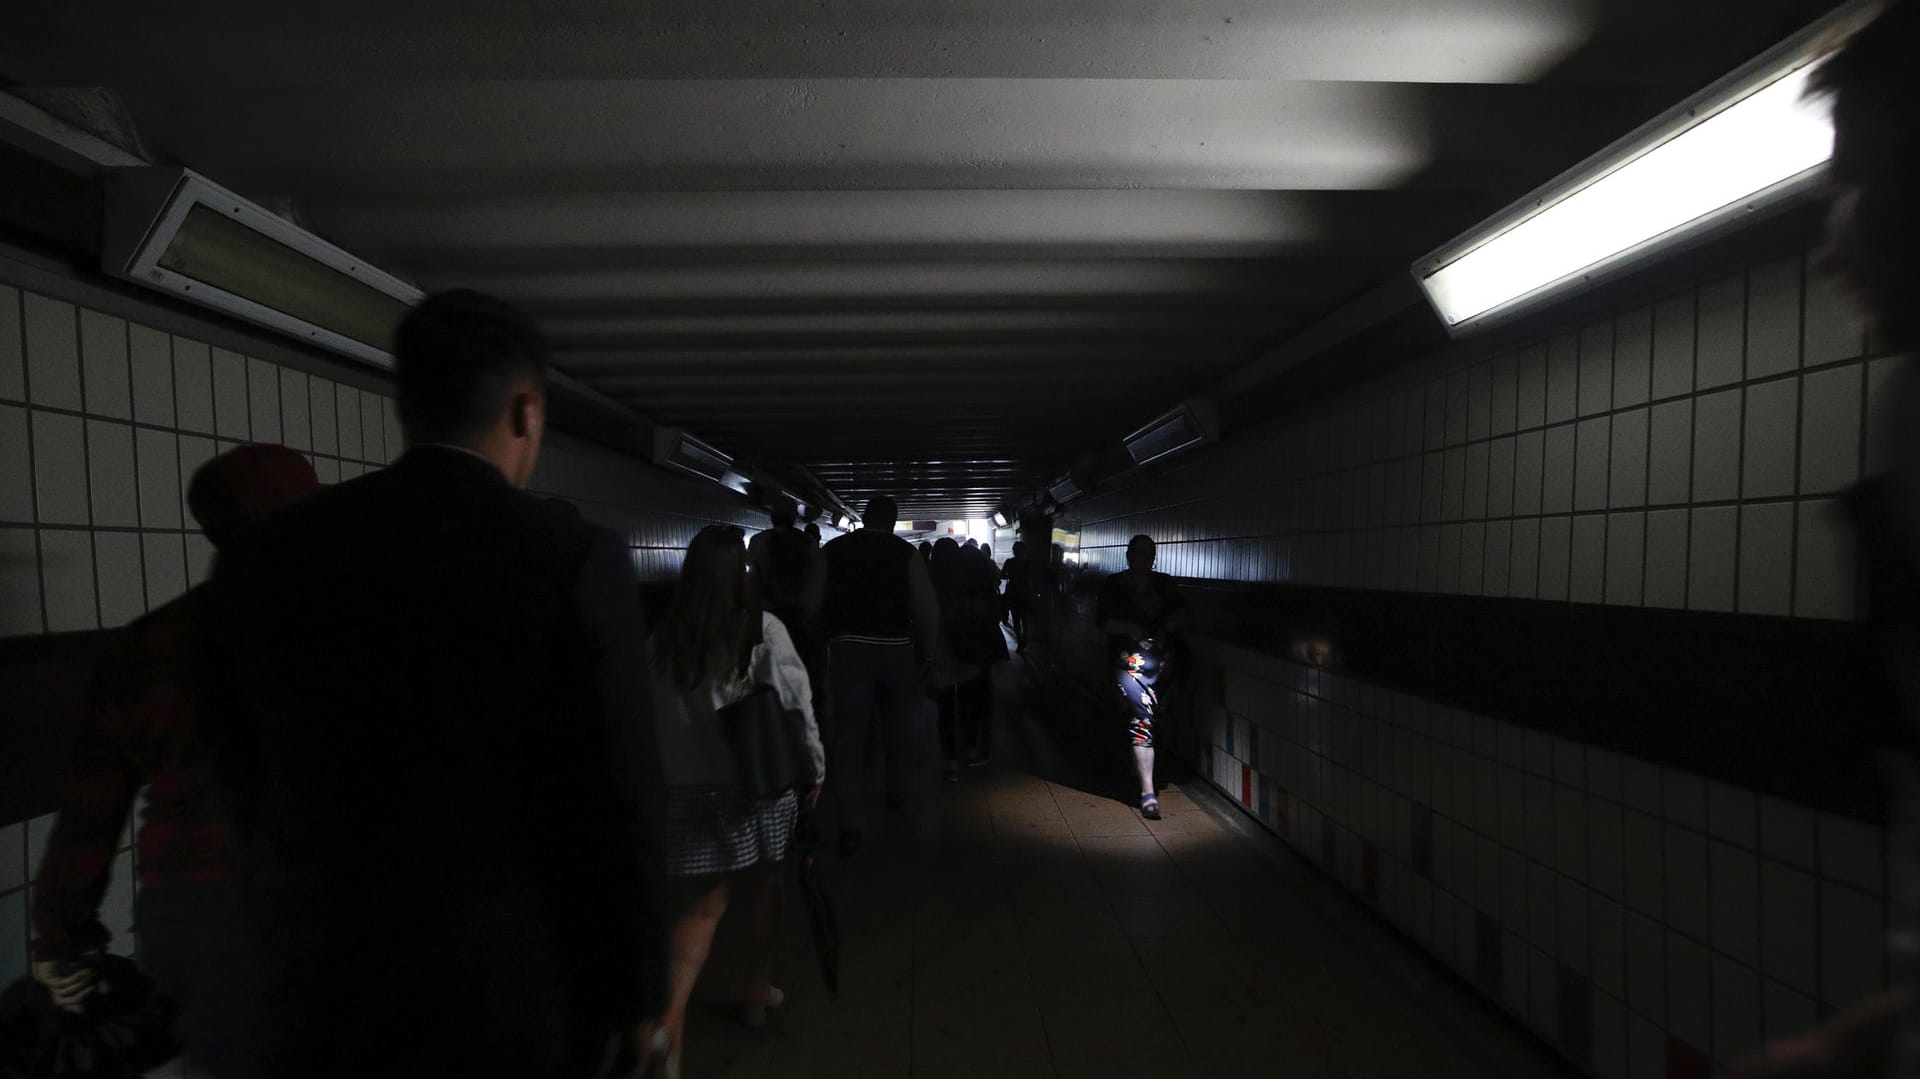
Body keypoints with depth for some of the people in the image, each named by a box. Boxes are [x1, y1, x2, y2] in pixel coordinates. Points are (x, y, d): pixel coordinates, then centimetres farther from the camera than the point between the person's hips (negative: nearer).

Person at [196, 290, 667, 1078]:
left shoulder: (262, 560, -4)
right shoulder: (575, 561, -18)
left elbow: (243, 792, 4)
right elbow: (621, 807, -16)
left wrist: (295, 941, 18)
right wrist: (638, 990, -3)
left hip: (312, 1000, 4)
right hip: (511, 993, -3)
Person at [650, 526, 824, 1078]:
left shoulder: (663, 638, -3)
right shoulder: (764, 630, -11)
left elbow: (652, 715, 3)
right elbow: (797, 703, -9)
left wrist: (662, 776, 14)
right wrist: (814, 767, 4)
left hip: (689, 786, 2)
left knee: (701, 904, 9)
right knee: (762, 886, 19)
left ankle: (671, 1013, -6)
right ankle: (758, 989, 35)